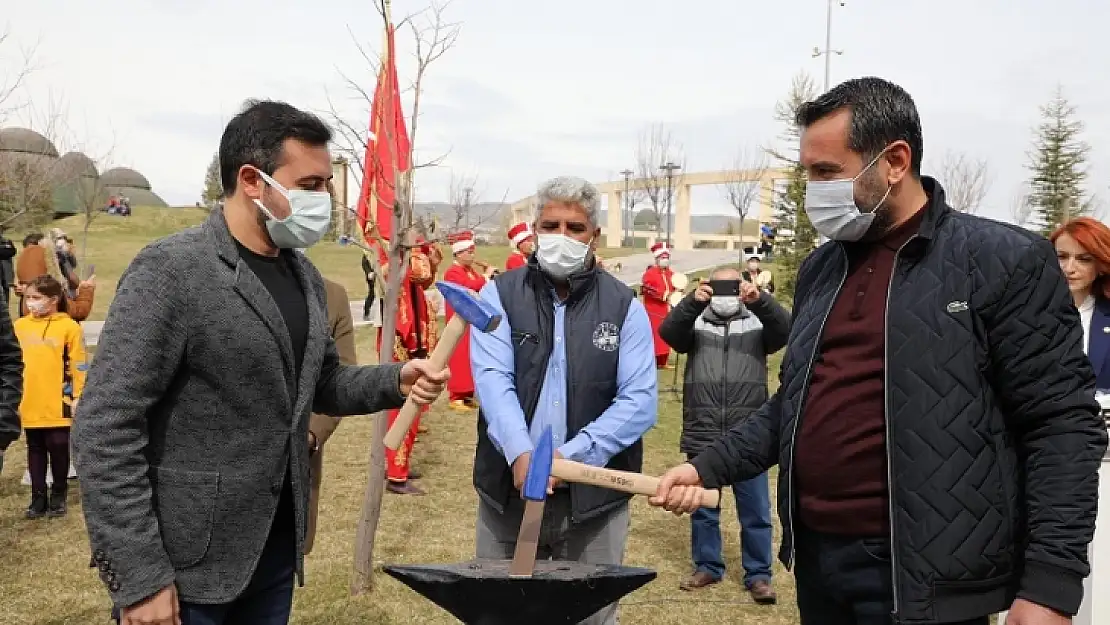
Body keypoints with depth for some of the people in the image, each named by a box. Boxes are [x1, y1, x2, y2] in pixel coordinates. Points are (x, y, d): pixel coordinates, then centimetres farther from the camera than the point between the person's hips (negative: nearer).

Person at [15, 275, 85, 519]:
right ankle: (38, 498, 21)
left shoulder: (69, 327, -8)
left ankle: (58, 496, 22)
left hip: (58, 406, -4)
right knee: (35, 452, 12)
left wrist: (78, 397, -8)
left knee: (59, 451, 6)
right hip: (30, 405, 4)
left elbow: (79, 366, -7)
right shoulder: (19, 326, 5)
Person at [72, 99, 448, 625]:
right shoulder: (170, 269, -16)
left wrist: (395, 381, -3)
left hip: (277, 544, 7)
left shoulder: (304, 275, 7)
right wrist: (139, 576, -19)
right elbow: (104, 429, -18)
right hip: (184, 563, -7)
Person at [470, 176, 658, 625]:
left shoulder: (624, 306, 0)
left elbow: (640, 400, -9)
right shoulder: (499, 295, 0)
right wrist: (520, 454, -30)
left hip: (595, 496, 0)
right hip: (509, 489, 1)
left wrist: (569, 456, -20)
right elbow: (492, 379, -13)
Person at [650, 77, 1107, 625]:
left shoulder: (1004, 261, -9)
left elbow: (1063, 425, -11)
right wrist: (709, 467, 5)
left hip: (922, 576, -6)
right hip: (817, 557, 6)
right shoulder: (819, 269, 9)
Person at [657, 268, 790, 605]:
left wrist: (760, 300, -28)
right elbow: (668, 332, -11)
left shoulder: (757, 322, 8)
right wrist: (692, 302, -28)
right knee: (702, 508, 13)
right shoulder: (696, 322, 8)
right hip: (702, 436, 1)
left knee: (755, 511, 7)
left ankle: (758, 574, 20)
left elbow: (786, 330, -11)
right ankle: (707, 566, 29)